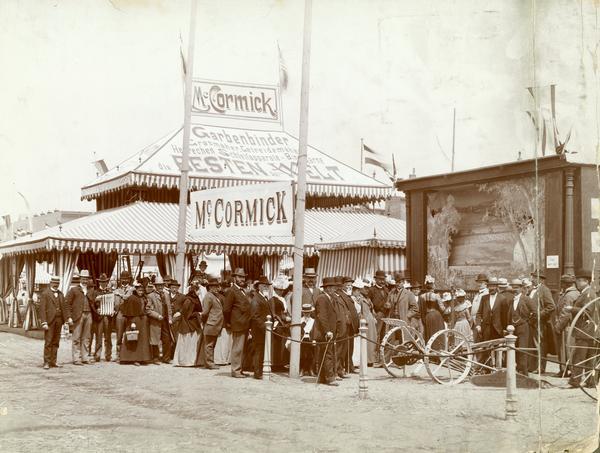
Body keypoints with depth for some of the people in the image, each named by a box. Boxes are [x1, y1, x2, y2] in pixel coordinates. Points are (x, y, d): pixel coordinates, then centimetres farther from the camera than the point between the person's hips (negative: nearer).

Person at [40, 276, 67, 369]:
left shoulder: (60, 294, 16)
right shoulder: (45, 294, -2)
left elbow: (64, 307, 15)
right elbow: (42, 309, -7)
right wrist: (44, 322, -14)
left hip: (59, 320, 5)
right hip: (49, 320, -5)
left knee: (56, 342, 7)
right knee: (48, 342, -5)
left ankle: (53, 361, 11)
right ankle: (46, 362, -1)